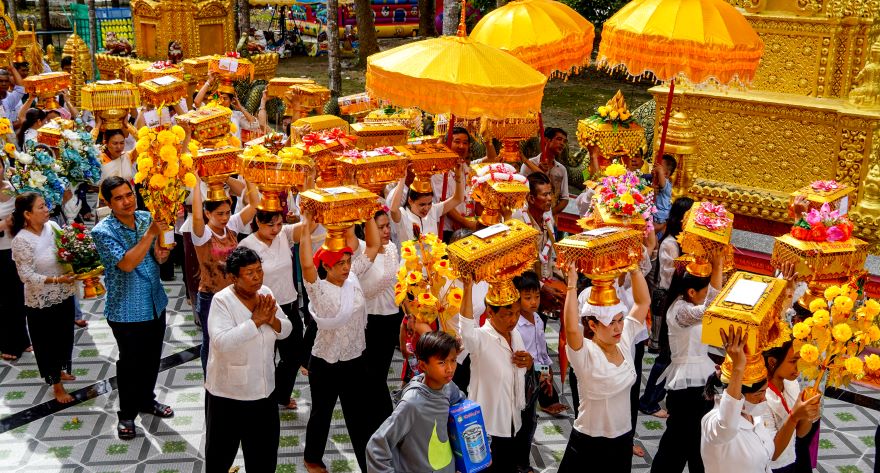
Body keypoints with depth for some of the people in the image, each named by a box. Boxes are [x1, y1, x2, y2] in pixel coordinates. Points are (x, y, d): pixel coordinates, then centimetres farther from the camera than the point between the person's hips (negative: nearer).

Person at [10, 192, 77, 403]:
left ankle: (61, 370, 46)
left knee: (65, 337, 22)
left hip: (65, 295, 6)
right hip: (41, 302, -6)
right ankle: (56, 385, 26)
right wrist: (56, 280, -31)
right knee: (47, 343, 11)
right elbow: (27, 276, -21)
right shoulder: (21, 240, -22)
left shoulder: (52, 226, -4)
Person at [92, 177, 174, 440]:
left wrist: (161, 255, -13)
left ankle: (147, 400, 42)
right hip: (127, 310, -6)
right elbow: (127, 263, -30)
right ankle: (127, 414, 26)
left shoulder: (146, 218, -1)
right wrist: (151, 233, -33)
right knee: (130, 362, 7)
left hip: (155, 303, 6)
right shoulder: (103, 231, -19)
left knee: (152, 358, 20)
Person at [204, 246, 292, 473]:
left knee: (265, 450, 18)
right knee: (222, 448, 15)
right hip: (228, 393, -5)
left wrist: (271, 320, -18)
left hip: (263, 389, 5)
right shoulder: (222, 301, -20)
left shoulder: (265, 293, -2)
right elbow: (222, 342, -33)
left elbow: (286, 330, 2)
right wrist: (255, 320, -30)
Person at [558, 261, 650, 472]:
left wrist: (634, 267, -12)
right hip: (588, 443, -5)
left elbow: (643, 301, -1)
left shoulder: (624, 341, -2)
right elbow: (571, 328, -41)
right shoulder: (584, 352, -19)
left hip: (623, 439, 5)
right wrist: (572, 283, -39)